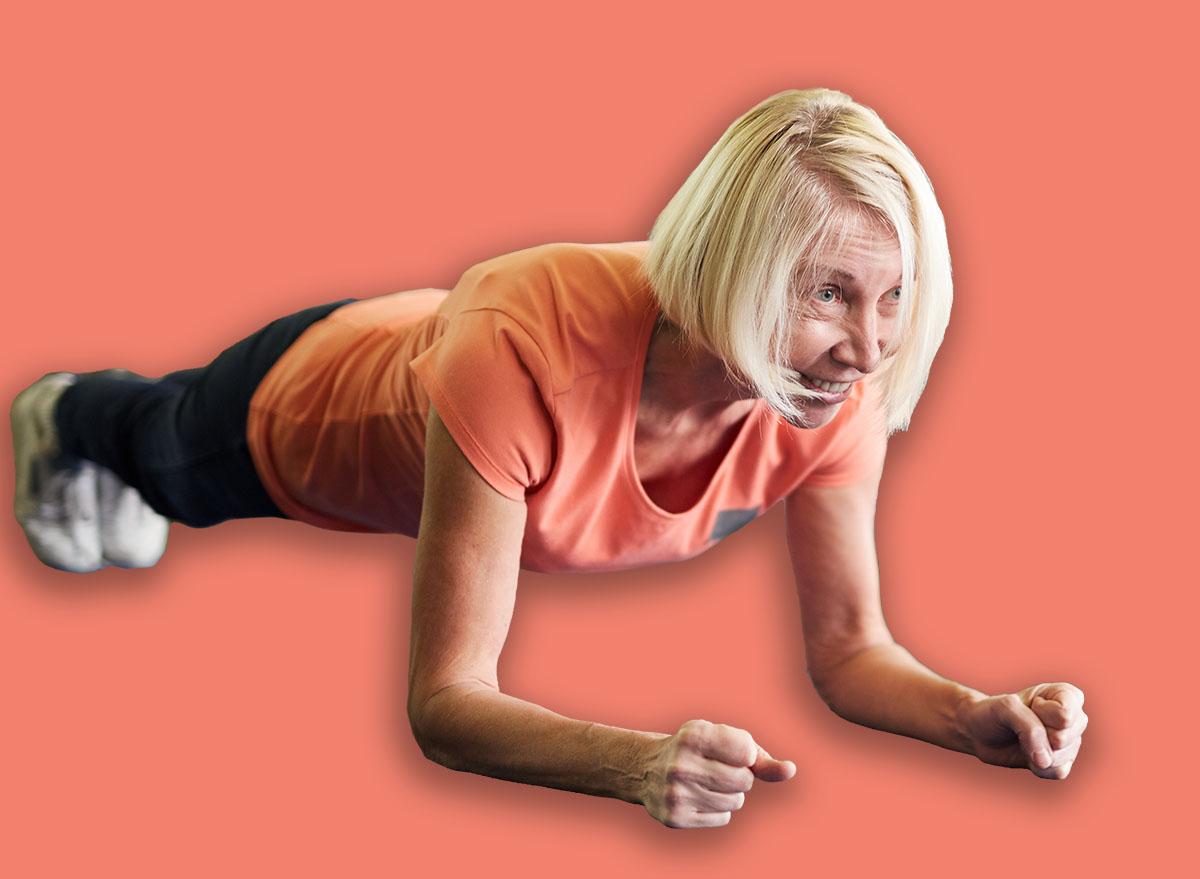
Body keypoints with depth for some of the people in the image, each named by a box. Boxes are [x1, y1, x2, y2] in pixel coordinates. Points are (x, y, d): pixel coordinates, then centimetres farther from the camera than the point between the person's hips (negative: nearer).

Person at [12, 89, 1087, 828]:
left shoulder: (840, 392, -37)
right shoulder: (526, 351, -52)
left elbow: (850, 647, -26)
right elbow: (446, 703, -48)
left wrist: (976, 715, -47)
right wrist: (642, 762, -65)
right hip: (312, 404, -3)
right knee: (171, 461, 35)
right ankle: (64, 414, 71)